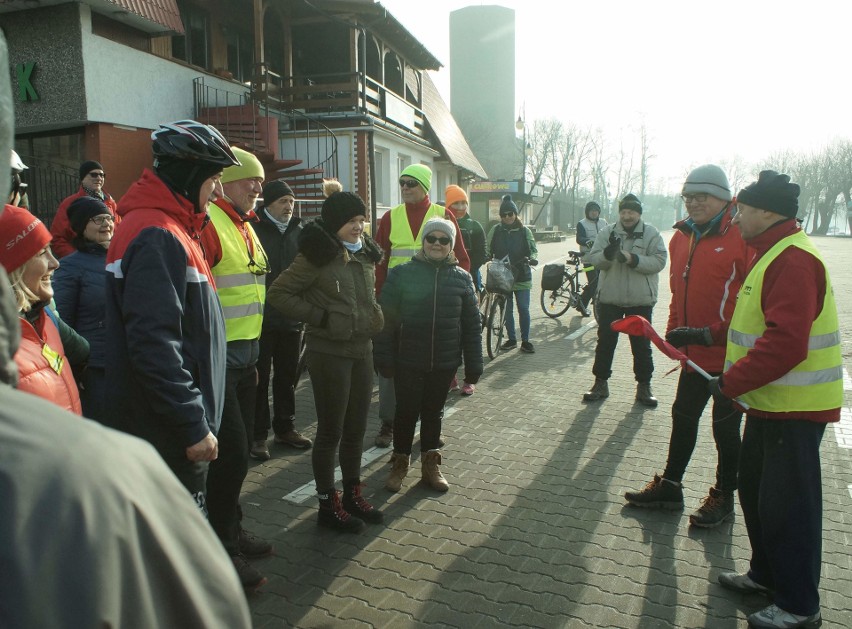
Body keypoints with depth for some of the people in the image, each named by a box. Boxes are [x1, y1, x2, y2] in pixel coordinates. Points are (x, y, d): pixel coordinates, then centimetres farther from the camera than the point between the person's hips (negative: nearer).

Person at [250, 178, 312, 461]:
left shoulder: (298, 231, 10)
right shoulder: (254, 229, -7)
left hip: (292, 318, 5)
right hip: (262, 318, -5)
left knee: (287, 376, 15)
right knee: (260, 378, 4)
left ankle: (285, 428, 28)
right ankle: (258, 435, 14)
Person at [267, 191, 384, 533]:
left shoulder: (366, 255, 9)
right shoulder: (317, 257, -12)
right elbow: (277, 293, -14)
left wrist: (373, 318, 9)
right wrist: (319, 316, -16)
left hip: (362, 349, 7)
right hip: (329, 352, -7)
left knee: (356, 428, 15)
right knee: (331, 431, 3)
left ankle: (353, 495, 31)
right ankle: (328, 504, 18)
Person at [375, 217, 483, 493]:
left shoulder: (462, 278, 2)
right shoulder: (401, 274, -5)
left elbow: (472, 325, 4)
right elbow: (386, 318, -4)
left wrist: (473, 365, 2)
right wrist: (384, 358, -7)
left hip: (444, 363, 2)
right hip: (408, 361, -2)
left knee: (434, 412, 15)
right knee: (406, 411, 8)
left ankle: (430, 464, 31)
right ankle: (400, 462, 28)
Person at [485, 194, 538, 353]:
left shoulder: (524, 231, 0)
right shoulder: (496, 230, 2)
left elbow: (533, 249, 4)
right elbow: (488, 249, 8)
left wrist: (533, 258, -16)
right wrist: (486, 257, -13)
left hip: (522, 276, -1)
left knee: (523, 309, -3)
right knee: (507, 309, 9)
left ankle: (525, 341, 10)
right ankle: (511, 339, 22)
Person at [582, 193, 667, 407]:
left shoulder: (651, 234, -2)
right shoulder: (607, 232, 2)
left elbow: (659, 261, -12)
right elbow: (593, 258, -6)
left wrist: (633, 259, -25)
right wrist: (608, 254, -27)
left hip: (640, 300, -1)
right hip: (609, 298, 1)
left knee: (641, 345, 8)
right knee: (605, 342, 9)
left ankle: (644, 387, 21)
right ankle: (600, 383, 21)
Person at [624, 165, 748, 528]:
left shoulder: (741, 238, -15)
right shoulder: (681, 238, 7)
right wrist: (674, 331, 10)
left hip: (729, 357, -6)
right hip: (693, 354, 7)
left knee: (725, 427, 9)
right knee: (683, 418, 17)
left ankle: (723, 497, 27)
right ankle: (670, 487, 32)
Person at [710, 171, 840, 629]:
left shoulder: (793, 260, -22)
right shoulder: (770, 252, 13)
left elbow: (785, 343, -30)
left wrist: (731, 382, -23)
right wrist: (712, 335, 15)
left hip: (794, 407, -11)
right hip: (770, 401, 11)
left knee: (786, 504, 1)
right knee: (755, 489, 20)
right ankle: (767, 574, 38)